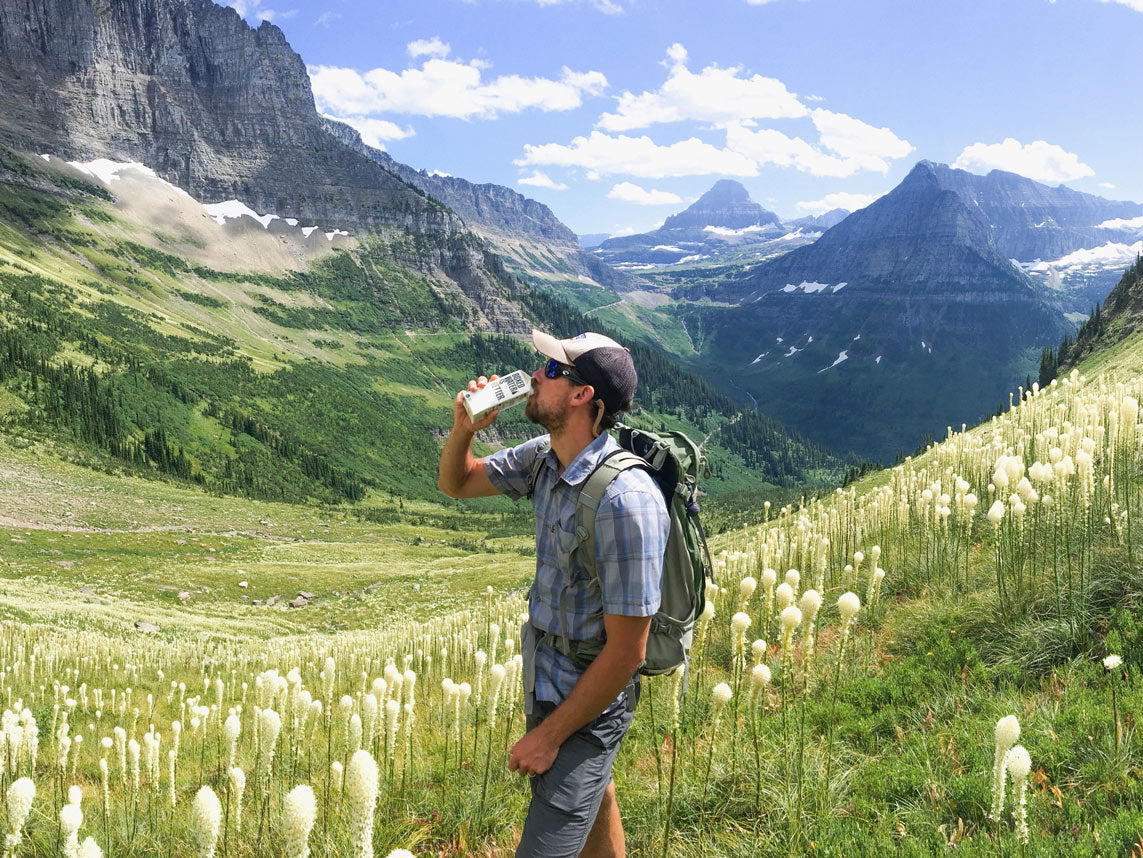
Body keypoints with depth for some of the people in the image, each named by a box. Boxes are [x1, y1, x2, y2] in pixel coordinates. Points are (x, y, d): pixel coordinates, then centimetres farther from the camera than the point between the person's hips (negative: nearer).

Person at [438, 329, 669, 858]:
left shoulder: (625, 501, -31)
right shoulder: (545, 458, -4)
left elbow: (626, 652, -26)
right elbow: (456, 483, 13)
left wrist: (550, 735, -18)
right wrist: (463, 428, -9)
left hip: (591, 699, -8)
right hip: (545, 679, 8)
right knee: (592, 810, 26)